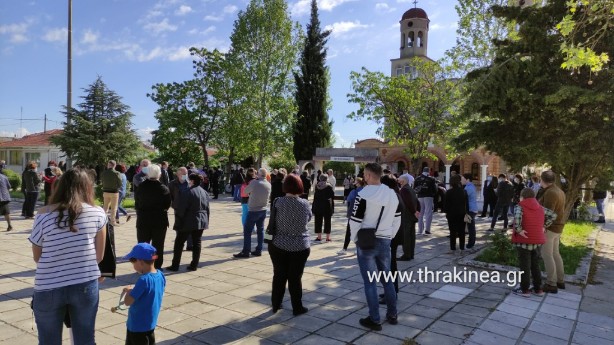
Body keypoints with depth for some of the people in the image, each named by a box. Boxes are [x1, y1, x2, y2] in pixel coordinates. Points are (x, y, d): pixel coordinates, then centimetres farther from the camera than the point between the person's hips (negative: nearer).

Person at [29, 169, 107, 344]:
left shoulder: (44, 215, -4)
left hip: (48, 287, 0)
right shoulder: (98, 213, -3)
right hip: (86, 285, 0)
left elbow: (37, 257, 6)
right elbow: (99, 255, 4)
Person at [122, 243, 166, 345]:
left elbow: (127, 301, -24)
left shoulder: (144, 280, -28)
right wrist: (134, 291, 8)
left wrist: (129, 290, -6)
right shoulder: (160, 275, -4)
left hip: (138, 325, -8)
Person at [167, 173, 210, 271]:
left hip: (189, 222, -6)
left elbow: (182, 209, -14)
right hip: (201, 222, 6)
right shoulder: (205, 193, 8)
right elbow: (207, 209, 13)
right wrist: (206, 221, 18)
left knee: (179, 243, 6)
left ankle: (175, 265, 10)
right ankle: (194, 265, 12)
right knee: (197, 243, 10)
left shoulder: (189, 193, -14)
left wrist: (179, 218, -1)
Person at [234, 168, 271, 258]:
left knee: (247, 231, 0)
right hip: (263, 210, 6)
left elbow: (246, 191, -3)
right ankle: (259, 250, 14)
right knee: (260, 230, 11)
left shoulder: (254, 182, -15)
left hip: (253, 210, -6)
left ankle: (246, 251, -1)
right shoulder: (269, 185, 1)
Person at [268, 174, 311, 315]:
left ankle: (276, 305, 27)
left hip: (278, 245, 1)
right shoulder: (304, 204, -8)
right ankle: (297, 308, 18)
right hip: (300, 247, -1)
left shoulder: (277, 202, -10)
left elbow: (272, 222, 0)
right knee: (295, 277, 10)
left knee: (279, 276, 15)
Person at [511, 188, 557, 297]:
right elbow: (553, 215, 14)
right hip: (537, 241, 6)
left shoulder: (520, 207, -13)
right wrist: (543, 226, 10)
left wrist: (518, 230, -22)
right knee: (535, 265, 18)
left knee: (524, 266, 4)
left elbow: (517, 218, -33)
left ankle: (525, 290, 11)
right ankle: (538, 289, 25)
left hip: (524, 241, -6)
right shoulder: (540, 208, 7)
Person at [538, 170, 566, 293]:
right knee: (555, 253, 18)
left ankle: (551, 284, -1)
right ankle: (560, 281, 26)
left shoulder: (550, 192, -19)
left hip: (549, 227, -10)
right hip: (557, 226, 10)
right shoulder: (559, 191, 12)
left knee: (547, 255, -4)